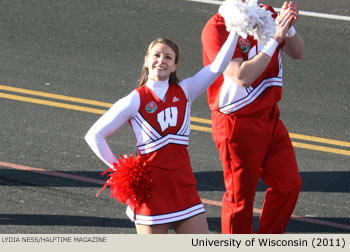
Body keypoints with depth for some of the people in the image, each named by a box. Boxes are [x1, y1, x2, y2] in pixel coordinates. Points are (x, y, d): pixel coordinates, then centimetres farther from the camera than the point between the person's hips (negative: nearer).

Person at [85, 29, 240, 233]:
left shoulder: (184, 92, 5)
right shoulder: (135, 101, -5)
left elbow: (217, 67, -7)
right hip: (152, 189, -3)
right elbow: (94, 135, 0)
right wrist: (118, 168, -4)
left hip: (184, 185, 4)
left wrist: (235, 29, -14)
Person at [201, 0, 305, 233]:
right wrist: (275, 38, -28)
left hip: (269, 116, 7)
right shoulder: (217, 27, -19)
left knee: (289, 183, 10)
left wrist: (288, 27, -14)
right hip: (237, 124, -7)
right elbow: (242, 77, -28)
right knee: (240, 197, 4)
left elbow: (298, 53, 7)